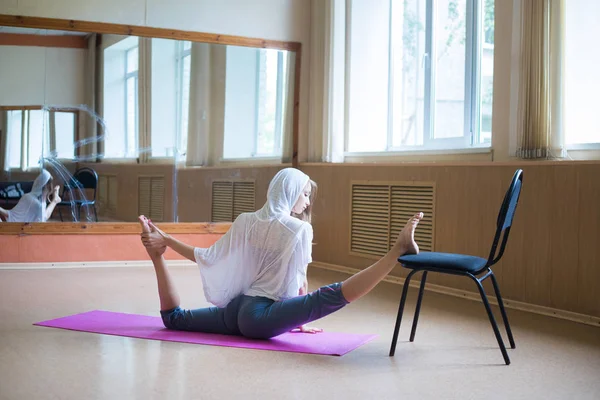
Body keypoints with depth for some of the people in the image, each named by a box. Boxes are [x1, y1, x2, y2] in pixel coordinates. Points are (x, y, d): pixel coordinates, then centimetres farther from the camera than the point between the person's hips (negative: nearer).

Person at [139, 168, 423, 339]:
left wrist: (166, 242, 27)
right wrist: (301, 322, 13)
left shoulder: (244, 222, 13)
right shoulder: (299, 229, -4)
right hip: (260, 314, -7)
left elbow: (209, 257, 14)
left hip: (235, 308, 7)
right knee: (329, 296, -29)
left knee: (172, 318, 31)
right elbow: (300, 280, 1)